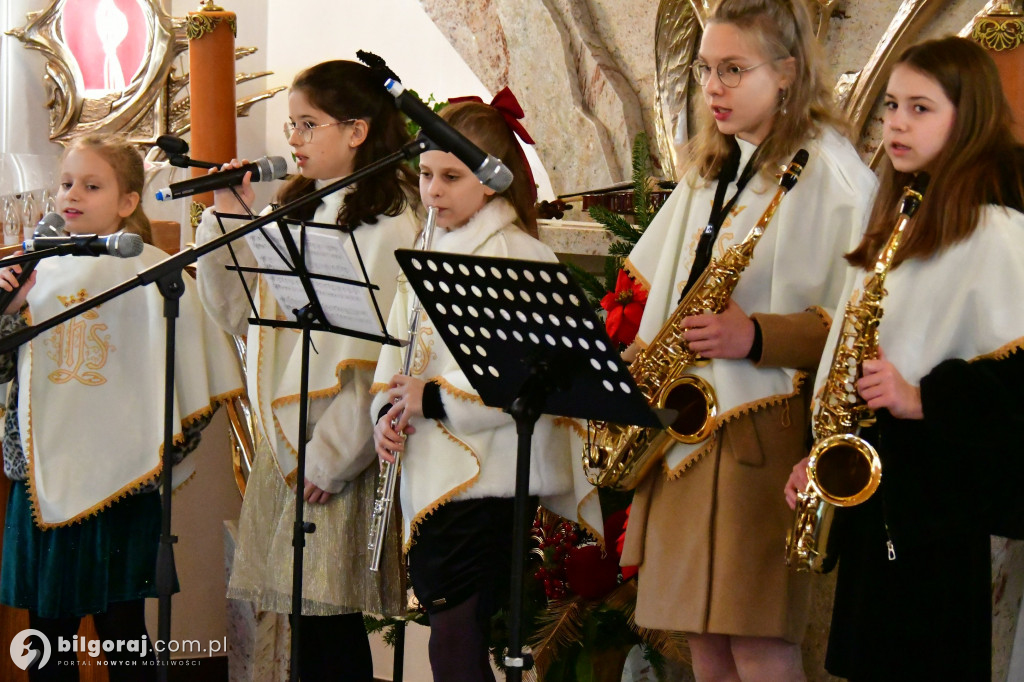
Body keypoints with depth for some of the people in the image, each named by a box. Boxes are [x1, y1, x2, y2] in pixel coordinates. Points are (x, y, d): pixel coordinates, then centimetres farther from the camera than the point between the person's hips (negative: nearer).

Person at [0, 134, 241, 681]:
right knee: (47, 630, 9)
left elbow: (187, 374, -6)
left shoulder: (150, 271, -4)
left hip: (118, 481, -4)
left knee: (122, 634, 0)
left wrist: (162, 449, -9)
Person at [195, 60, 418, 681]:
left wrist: (334, 453, -17)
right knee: (307, 623, 7)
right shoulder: (293, 215, 15)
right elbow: (238, 315, 17)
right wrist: (227, 224, 8)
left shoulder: (392, 227, -10)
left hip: (344, 452, -7)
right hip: (284, 441, 7)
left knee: (330, 621, -6)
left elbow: (388, 354, -15)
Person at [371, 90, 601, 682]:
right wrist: (388, 410, 1)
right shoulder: (433, 256, 16)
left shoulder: (520, 256, -11)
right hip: (434, 474, 8)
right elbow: (397, 351, 20)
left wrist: (434, 398, -18)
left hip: (490, 477, -8)